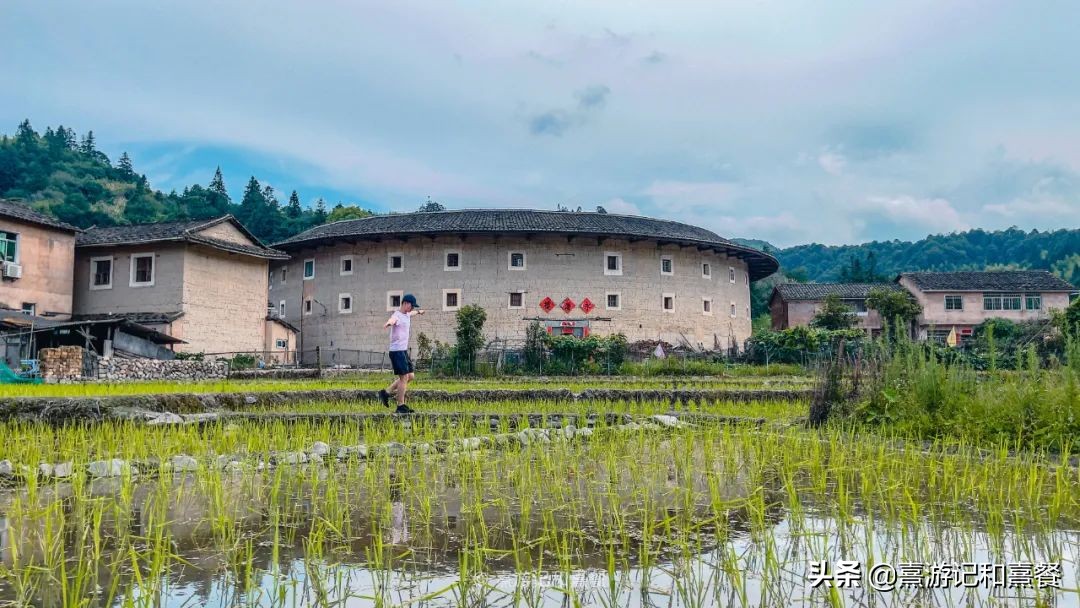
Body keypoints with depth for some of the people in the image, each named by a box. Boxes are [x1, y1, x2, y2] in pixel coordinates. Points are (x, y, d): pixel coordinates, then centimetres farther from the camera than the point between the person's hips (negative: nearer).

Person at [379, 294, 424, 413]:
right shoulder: (397, 315, -15)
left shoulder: (407, 315, 15)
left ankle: (386, 392, 18)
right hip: (397, 351, -10)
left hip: (404, 350, 10)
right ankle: (401, 406, -1)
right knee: (404, 377, -9)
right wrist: (389, 323, -64)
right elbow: (392, 320, -40)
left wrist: (419, 311, 62)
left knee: (410, 376, 10)